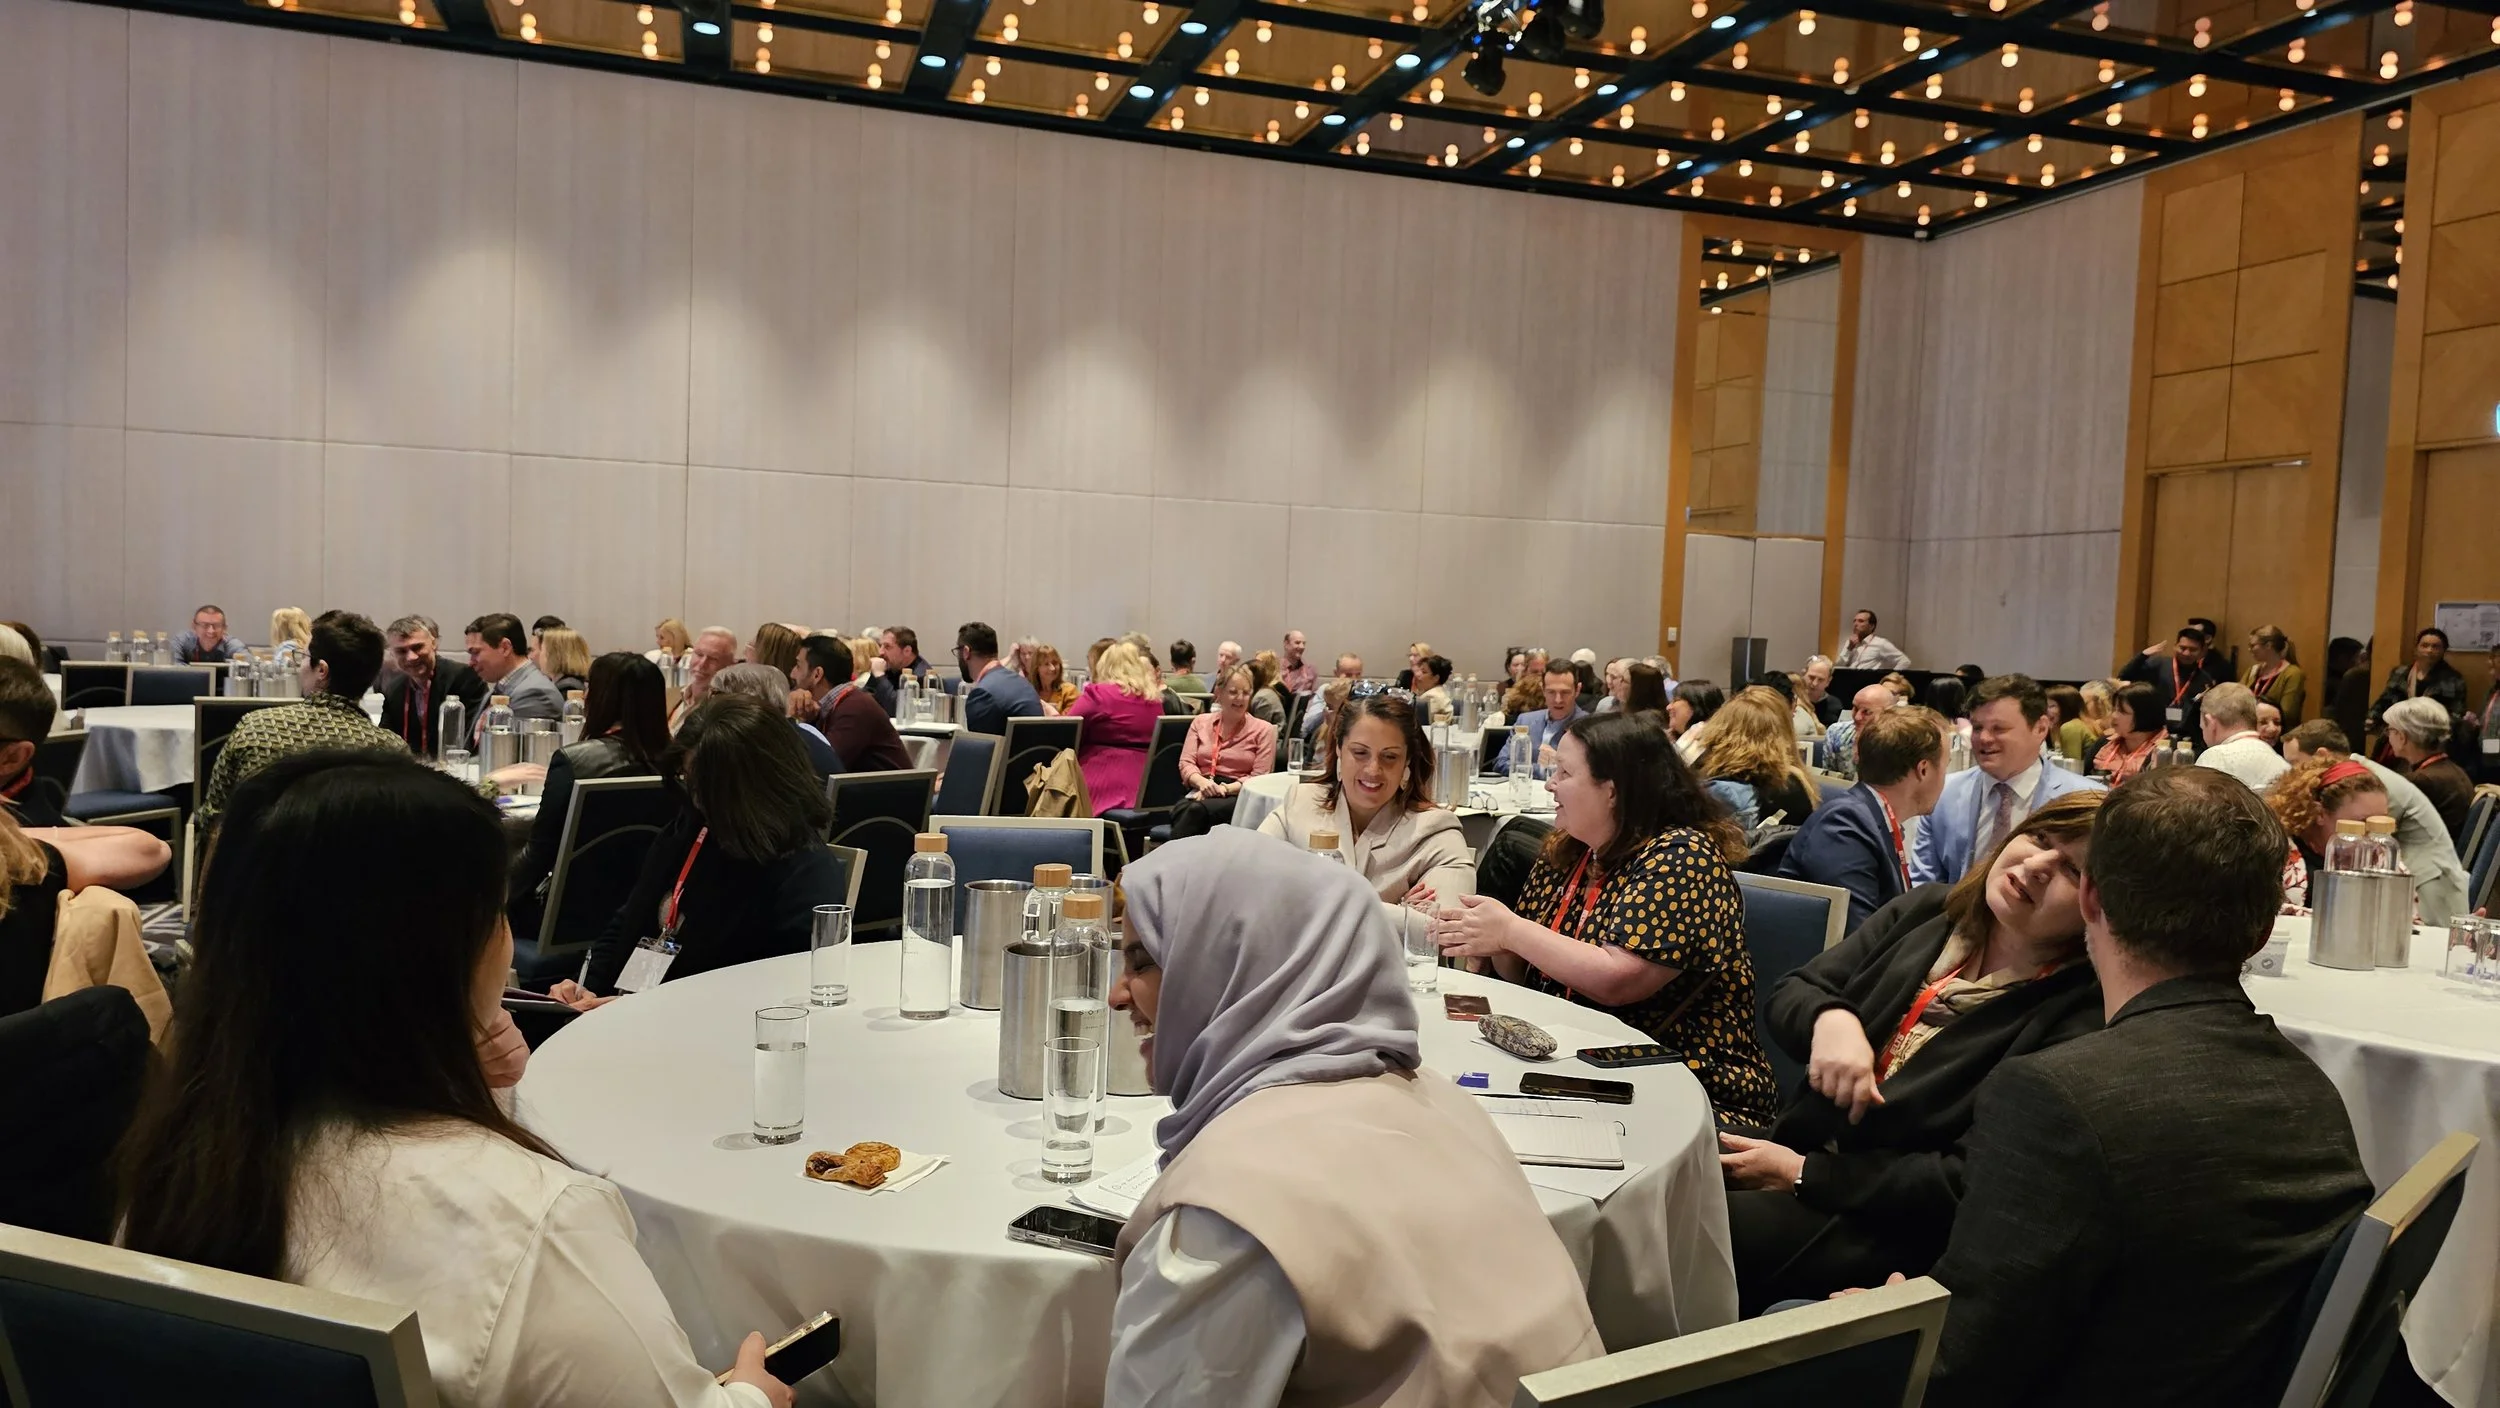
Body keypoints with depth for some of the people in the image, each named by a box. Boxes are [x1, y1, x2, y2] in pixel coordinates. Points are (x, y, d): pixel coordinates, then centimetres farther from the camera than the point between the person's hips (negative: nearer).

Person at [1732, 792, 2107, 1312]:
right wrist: (1831, 1018, -16)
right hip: (1792, 1147, 6)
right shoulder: (1927, 912, 7)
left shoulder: (2076, 1018, -13)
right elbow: (1787, 994, 9)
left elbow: (1970, 1185, -16)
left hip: (1895, 1225, -5)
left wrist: (1800, 1173, -15)